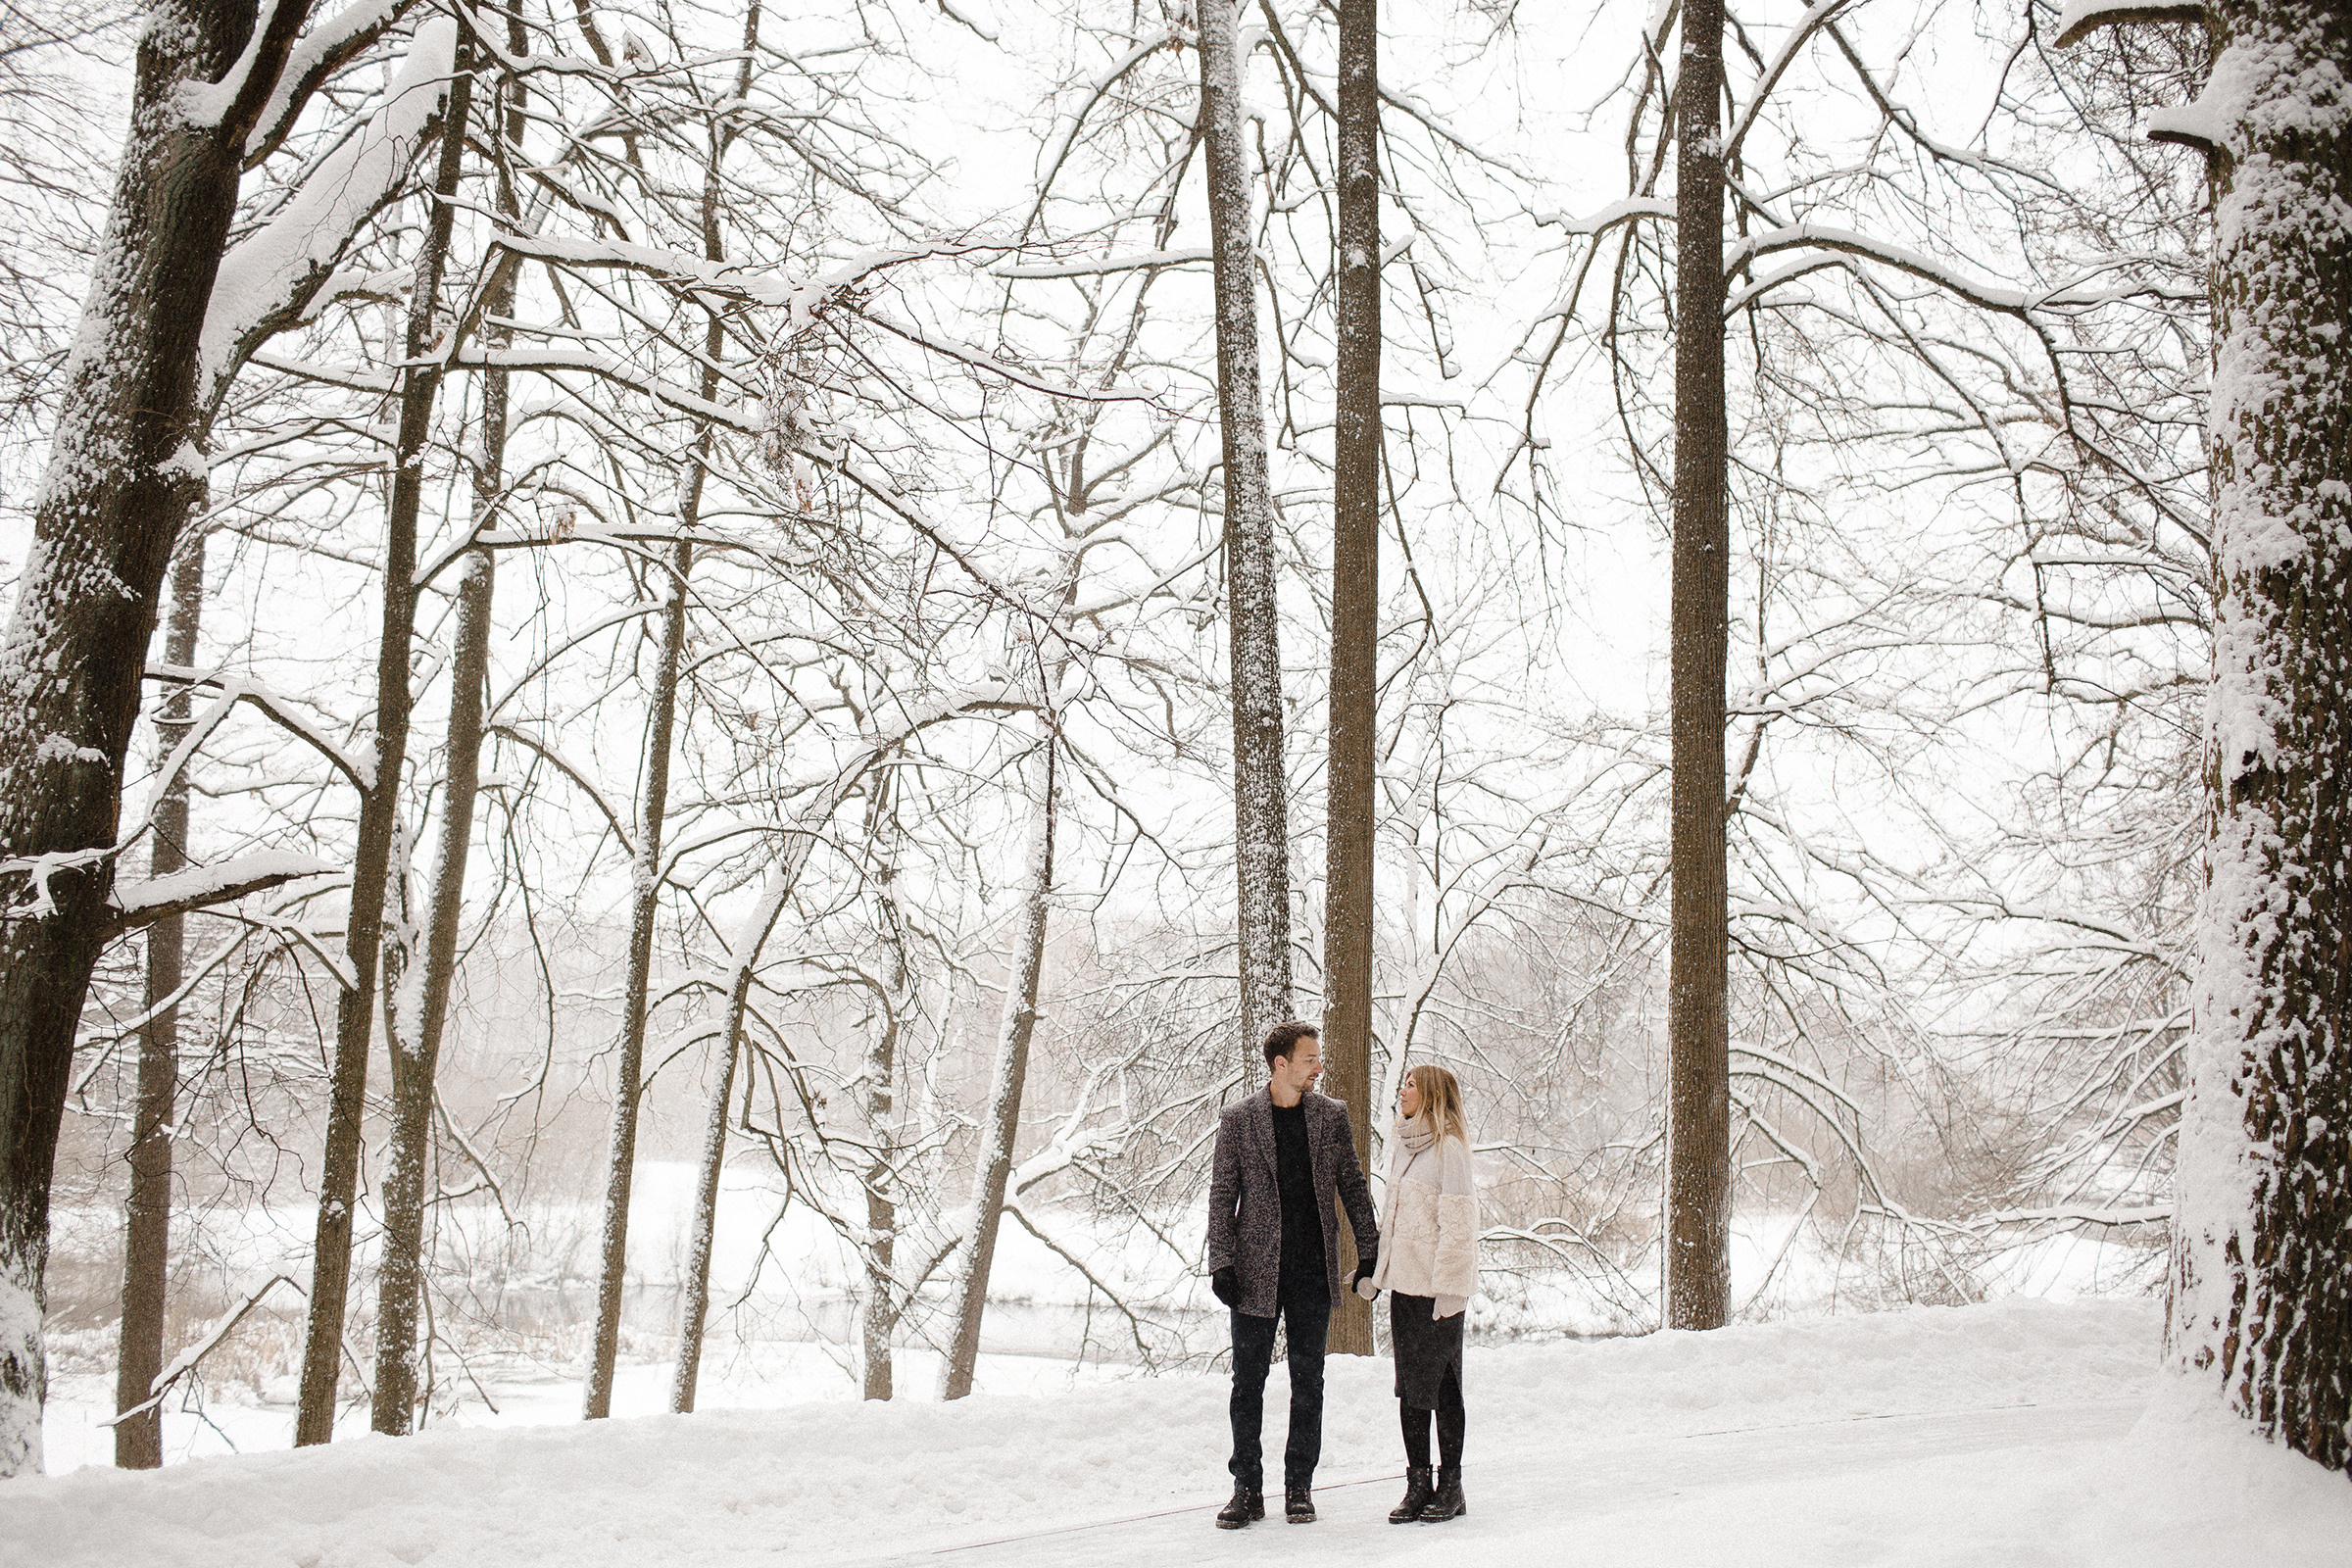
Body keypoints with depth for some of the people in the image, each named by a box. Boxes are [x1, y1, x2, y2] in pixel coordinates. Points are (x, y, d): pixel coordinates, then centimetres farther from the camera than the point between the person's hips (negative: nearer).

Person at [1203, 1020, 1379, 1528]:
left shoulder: (1332, 1116, 5)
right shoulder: (1238, 1119, -1)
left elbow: (1353, 1187, 10)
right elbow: (1222, 1195, 0)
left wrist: (1370, 1252, 6)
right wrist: (1221, 1263, -7)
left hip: (1314, 1271, 2)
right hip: (1256, 1271, -2)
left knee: (1308, 1381, 7)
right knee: (1248, 1381, 3)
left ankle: (1299, 1487, 17)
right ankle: (1247, 1490, 12)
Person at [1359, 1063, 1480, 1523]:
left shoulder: (1449, 1147, -10)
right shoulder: (1402, 1145, 15)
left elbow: (1458, 1222, -13)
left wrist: (1449, 1287, -16)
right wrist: (1376, 1271, 15)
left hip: (1438, 1285, -8)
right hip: (1404, 1281, 8)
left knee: (1441, 1384, 0)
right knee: (1409, 1387, 9)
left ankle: (1450, 1487, 9)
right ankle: (1417, 1485, 16)